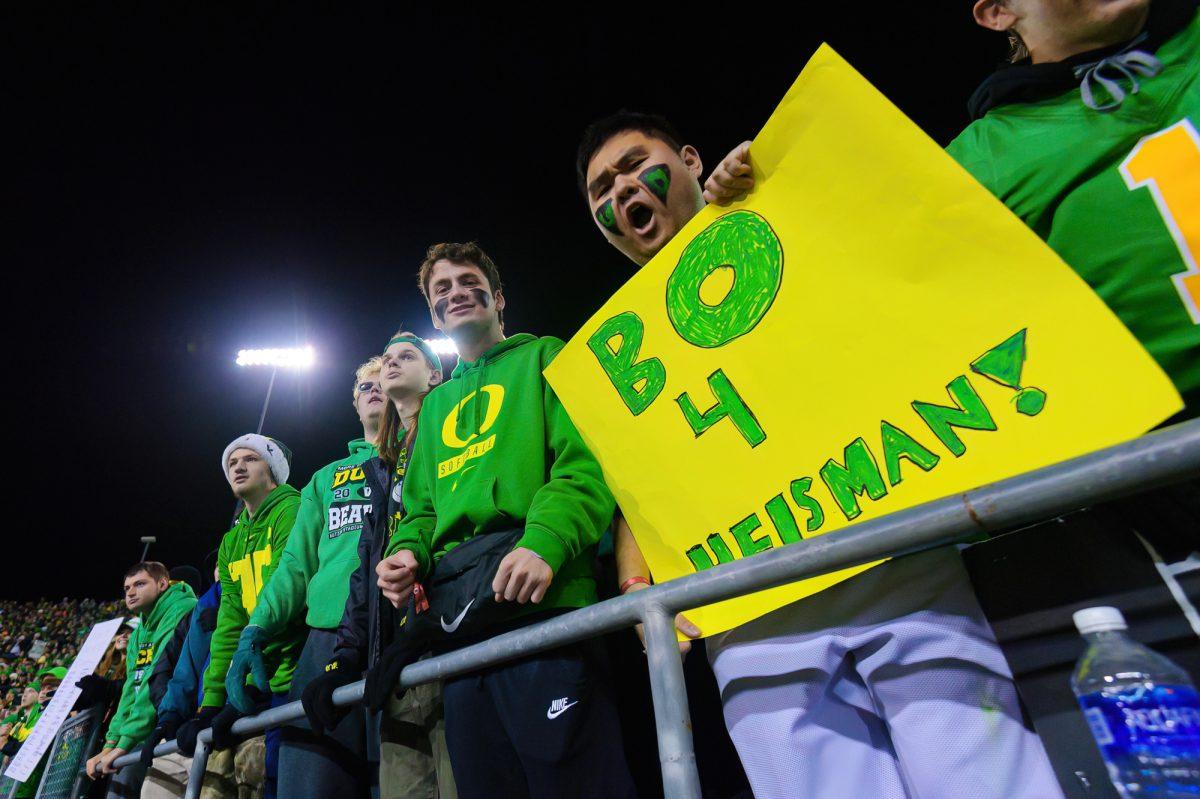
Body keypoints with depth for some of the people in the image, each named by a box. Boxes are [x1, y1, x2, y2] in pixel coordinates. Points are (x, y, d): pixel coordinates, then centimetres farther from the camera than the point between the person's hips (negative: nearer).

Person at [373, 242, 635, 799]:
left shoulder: (543, 358, 10)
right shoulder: (436, 403, 29)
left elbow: (585, 460, -6)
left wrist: (545, 542, -22)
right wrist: (406, 550, 5)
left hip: (540, 602, -6)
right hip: (457, 617, 6)